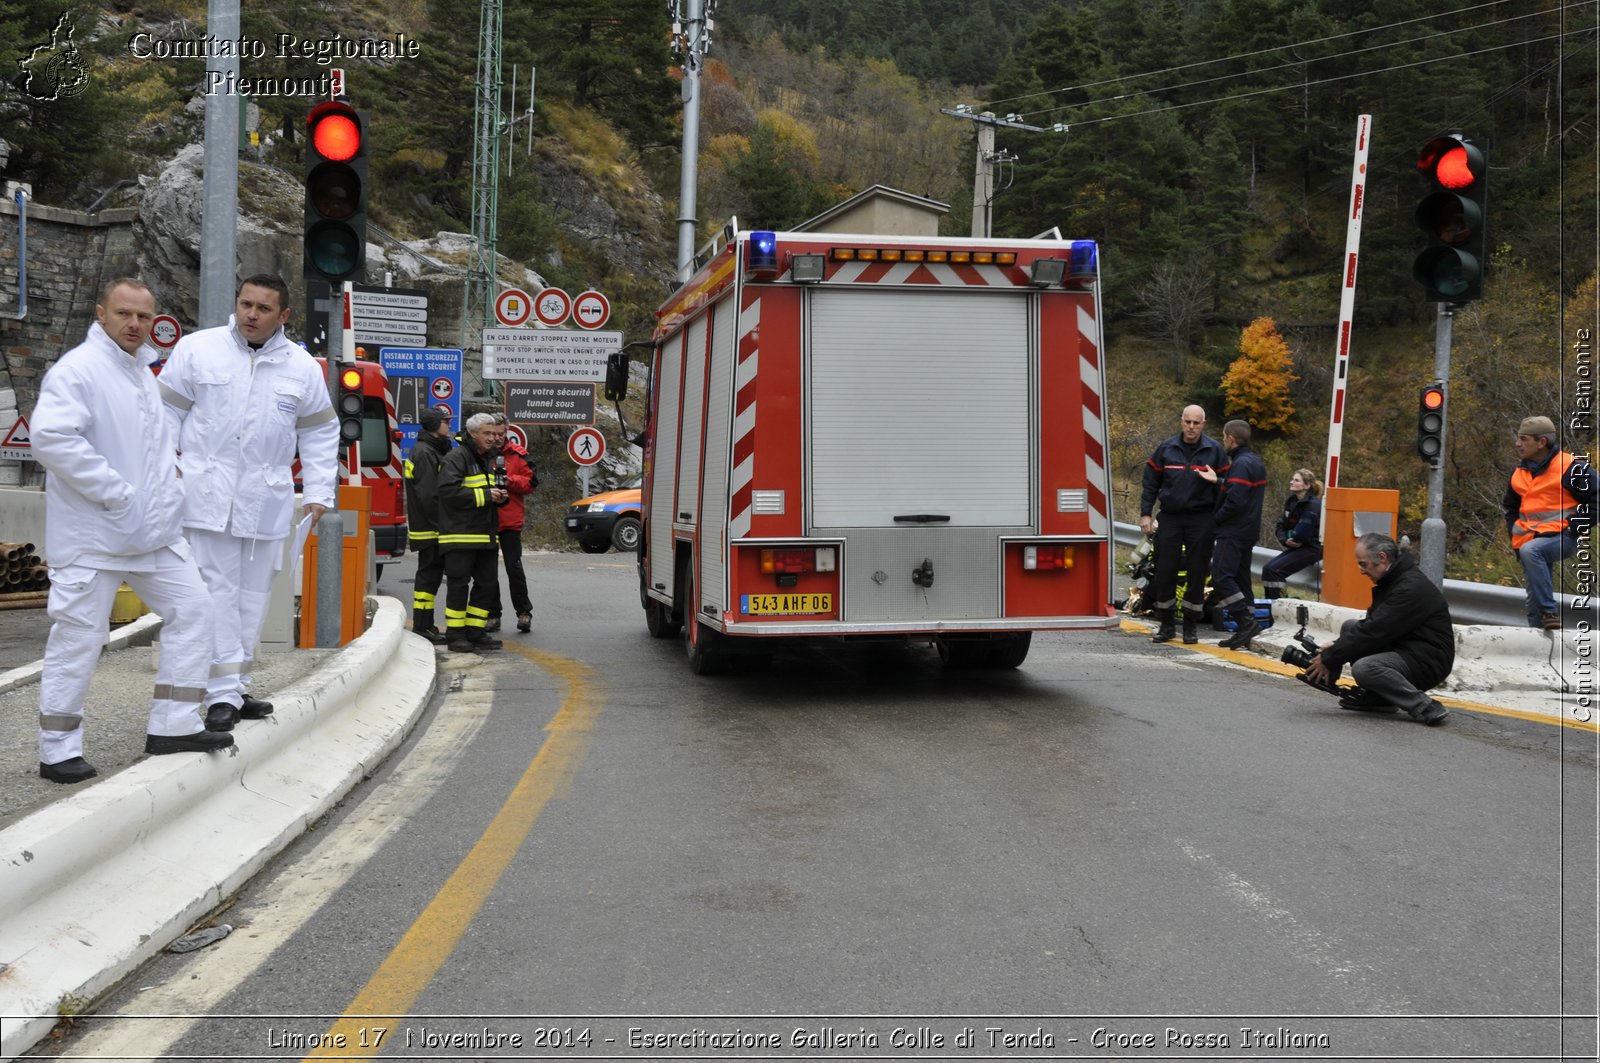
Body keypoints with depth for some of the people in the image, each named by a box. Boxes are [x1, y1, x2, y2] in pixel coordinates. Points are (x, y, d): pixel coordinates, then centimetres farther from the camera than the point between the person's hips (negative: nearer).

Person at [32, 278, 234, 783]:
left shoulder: (142, 373, 16)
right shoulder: (77, 369, -12)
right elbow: (51, 437, -26)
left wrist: (169, 493, 11)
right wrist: (115, 494, -23)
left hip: (155, 531, 9)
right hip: (93, 535, -8)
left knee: (192, 608, 7)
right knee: (79, 638, -2)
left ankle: (173, 726, 14)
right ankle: (58, 751, 10)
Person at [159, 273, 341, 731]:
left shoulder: (302, 367, 8)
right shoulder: (197, 350, 1)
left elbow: (320, 433, 13)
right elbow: (167, 414, 4)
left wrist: (319, 494, 6)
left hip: (266, 501, 3)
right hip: (207, 495, -3)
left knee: (253, 595, 9)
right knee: (217, 591, -6)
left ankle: (236, 687, 19)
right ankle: (223, 693, -5)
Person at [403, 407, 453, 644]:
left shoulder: (434, 450, 19)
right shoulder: (423, 452, -14)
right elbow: (428, 494, -21)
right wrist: (440, 525, -20)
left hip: (433, 529, 10)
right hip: (429, 529, -10)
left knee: (431, 574, 12)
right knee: (429, 575, -7)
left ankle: (425, 625, 18)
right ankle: (422, 628, -4)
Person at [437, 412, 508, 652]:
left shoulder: (487, 460, 20)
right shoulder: (456, 458, -10)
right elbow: (449, 491, -22)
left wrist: (498, 496, 9)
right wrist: (485, 495, -19)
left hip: (485, 535, 9)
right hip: (460, 535, -9)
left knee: (487, 583, 9)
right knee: (459, 585, -3)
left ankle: (475, 632, 17)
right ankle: (455, 635, 4)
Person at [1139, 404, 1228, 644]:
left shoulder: (1214, 450, 1)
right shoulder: (1166, 448, 3)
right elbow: (1150, 483, 6)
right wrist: (1146, 514, 0)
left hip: (1201, 520, -1)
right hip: (1170, 518, 1)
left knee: (1197, 574, 3)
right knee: (1165, 572, 2)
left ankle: (1190, 626, 14)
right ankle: (1166, 624, 13)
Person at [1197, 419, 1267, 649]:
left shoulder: (1241, 464, -16)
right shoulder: (1255, 462, 16)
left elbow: (1235, 500, -23)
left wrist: (1215, 520, -11)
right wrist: (1218, 481, 8)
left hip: (1233, 533, -10)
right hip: (1248, 531, 10)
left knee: (1221, 576, -12)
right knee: (1241, 579, 11)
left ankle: (1246, 620, -15)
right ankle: (1244, 631, 12)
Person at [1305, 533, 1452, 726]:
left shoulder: (1412, 587, -22)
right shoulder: (1390, 581, 10)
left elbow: (1375, 632, -24)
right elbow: (1371, 625, 13)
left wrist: (1329, 659, -18)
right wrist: (1335, 646, -4)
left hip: (1429, 662, -10)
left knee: (1363, 668, -30)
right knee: (1350, 627, 6)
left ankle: (1426, 708, -18)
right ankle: (1378, 697, 4)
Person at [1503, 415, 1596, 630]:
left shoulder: (1570, 467, -8)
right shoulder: (1519, 473, 14)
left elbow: (1594, 500, -7)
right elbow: (1510, 508, 29)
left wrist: (1574, 528, -13)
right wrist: (1514, 531, 13)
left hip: (1561, 538, -7)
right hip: (1530, 540, 7)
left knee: (1530, 551, -36)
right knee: (1534, 600, 7)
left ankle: (1551, 612, -33)